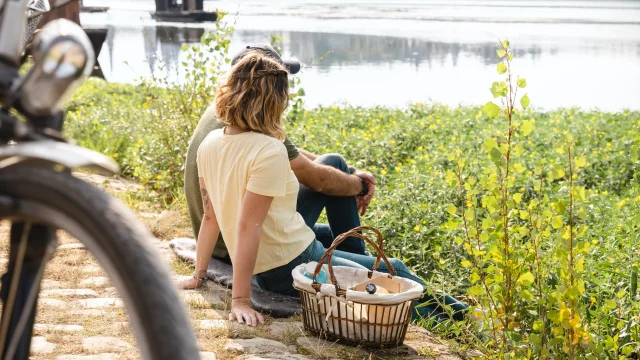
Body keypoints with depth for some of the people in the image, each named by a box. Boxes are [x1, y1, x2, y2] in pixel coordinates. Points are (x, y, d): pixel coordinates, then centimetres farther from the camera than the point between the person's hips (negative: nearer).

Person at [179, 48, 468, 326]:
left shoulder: (210, 144, 0)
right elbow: (248, 226, -28)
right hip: (294, 265, -9)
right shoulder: (269, 151, -25)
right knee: (392, 272, 11)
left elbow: (210, 217, 5)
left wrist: (199, 275, 11)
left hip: (266, 268, 9)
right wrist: (241, 300, -27)